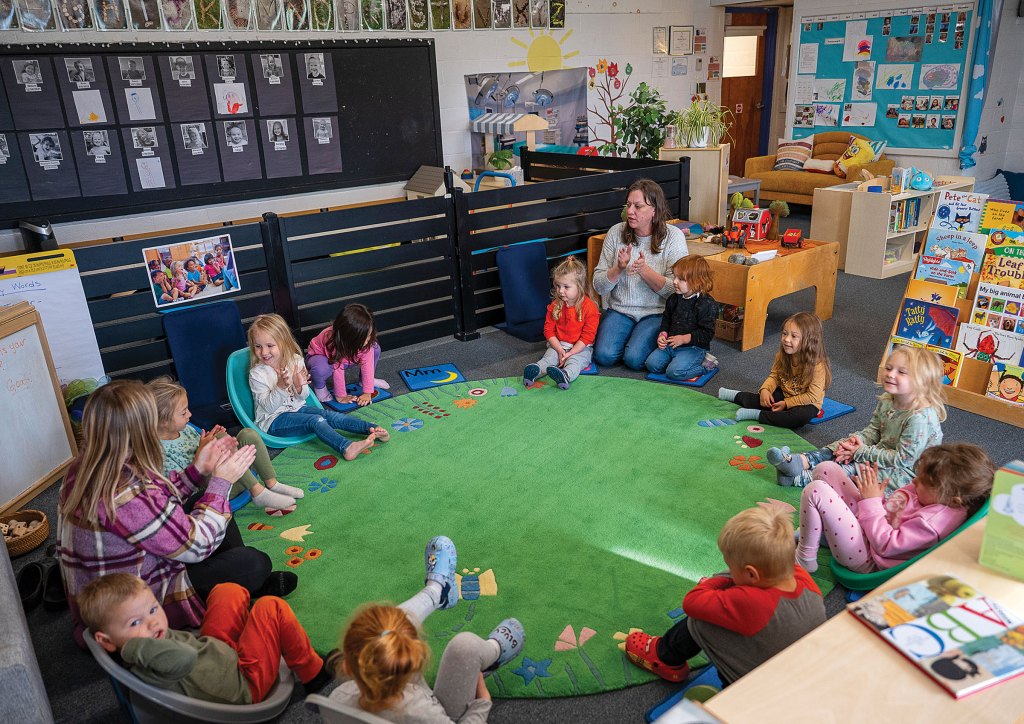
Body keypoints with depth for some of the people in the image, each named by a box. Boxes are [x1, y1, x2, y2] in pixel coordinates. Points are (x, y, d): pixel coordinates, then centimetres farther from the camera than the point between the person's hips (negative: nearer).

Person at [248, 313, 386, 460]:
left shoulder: (295, 361, 0)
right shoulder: (256, 374, -13)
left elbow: (304, 396, 2)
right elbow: (268, 406, -17)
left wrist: (299, 387, -22)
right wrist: (281, 386, -33)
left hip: (296, 408, 5)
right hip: (273, 419, -5)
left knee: (330, 415, -18)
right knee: (316, 420, -29)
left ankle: (373, 430, -25)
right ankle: (346, 448, -50)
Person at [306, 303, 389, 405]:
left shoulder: (366, 340, -29)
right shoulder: (334, 343, -42)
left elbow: (367, 364, -24)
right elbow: (338, 370, -34)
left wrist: (367, 393, -25)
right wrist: (341, 396, -26)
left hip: (346, 359, 5)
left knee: (375, 349, -14)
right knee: (321, 368, -42)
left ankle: (364, 380, 10)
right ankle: (319, 388, -7)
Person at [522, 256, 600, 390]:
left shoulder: (589, 307, -10)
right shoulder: (555, 305, 4)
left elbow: (588, 336, -12)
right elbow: (549, 330, 5)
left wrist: (570, 353, -19)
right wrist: (559, 349, -10)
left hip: (581, 348, -4)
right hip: (558, 345, 4)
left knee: (574, 361, -33)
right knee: (548, 357, -24)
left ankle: (566, 375, -62)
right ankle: (535, 370, -50)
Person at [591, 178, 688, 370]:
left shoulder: (673, 237, -8)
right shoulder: (616, 232, -1)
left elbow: (676, 290, -12)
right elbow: (599, 286, -1)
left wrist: (644, 270, -26)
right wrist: (619, 268, -21)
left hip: (657, 312, -2)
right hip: (619, 309, 2)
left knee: (634, 358, -23)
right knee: (604, 356, -20)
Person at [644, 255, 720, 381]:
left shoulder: (707, 304, -16)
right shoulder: (674, 299, 6)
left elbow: (707, 333, -17)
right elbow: (666, 319, 19)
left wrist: (684, 338, -20)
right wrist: (663, 335, 0)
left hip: (694, 347, -7)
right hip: (671, 344, 7)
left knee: (674, 372, -25)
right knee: (652, 364, -8)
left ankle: (705, 365, -2)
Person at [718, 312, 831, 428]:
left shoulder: (817, 365, -28)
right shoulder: (782, 356, -10)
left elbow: (813, 397, -24)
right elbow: (774, 376, 1)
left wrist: (787, 403, -24)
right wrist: (765, 390, -19)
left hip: (806, 403, -5)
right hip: (784, 393, 5)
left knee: (802, 416, -35)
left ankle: (757, 415, -27)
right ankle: (737, 396, 22)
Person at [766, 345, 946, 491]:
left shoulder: (921, 418, -30)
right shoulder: (886, 401, -3)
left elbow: (903, 459, -26)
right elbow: (873, 430, 8)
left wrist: (862, 453, -22)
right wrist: (856, 441, -14)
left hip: (906, 472, -8)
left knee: (854, 470, -24)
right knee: (843, 447, -6)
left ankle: (801, 478, -28)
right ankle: (801, 461, -24)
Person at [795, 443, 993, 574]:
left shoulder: (933, 520, -31)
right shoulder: (934, 493, -5)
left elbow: (886, 545, -27)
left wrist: (872, 501, -21)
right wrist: (872, 486, -8)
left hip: (865, 558, -9)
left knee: (816, 491, -27)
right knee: (826, 468, 6)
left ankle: (805, 559, -3)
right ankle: (821, 531, 21)